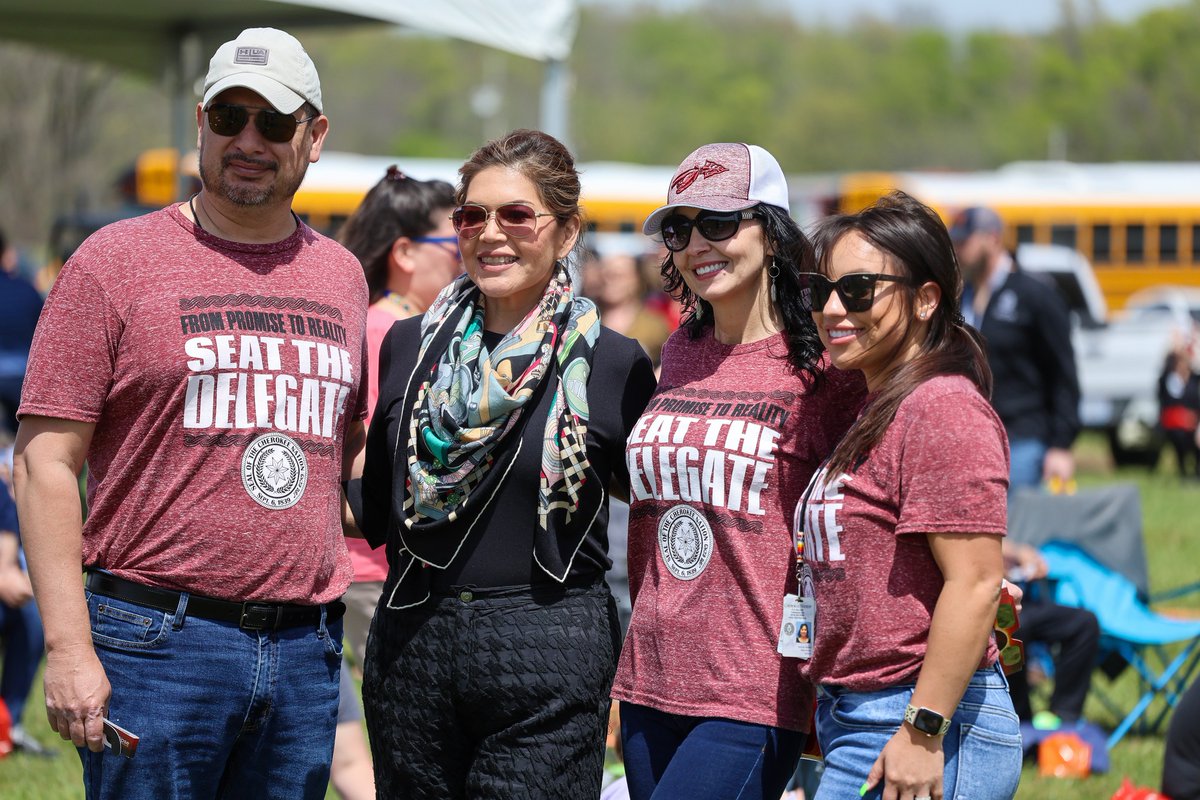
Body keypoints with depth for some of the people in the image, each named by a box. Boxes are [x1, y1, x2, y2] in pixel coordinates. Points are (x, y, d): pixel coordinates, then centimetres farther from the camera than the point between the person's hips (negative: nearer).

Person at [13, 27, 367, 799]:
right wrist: (69, 647, -14)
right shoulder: (116, 261, -1)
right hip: (158, 643, -5)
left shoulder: (341, 274, 14)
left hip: (306, 648, 5)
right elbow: (44, 461, -5)